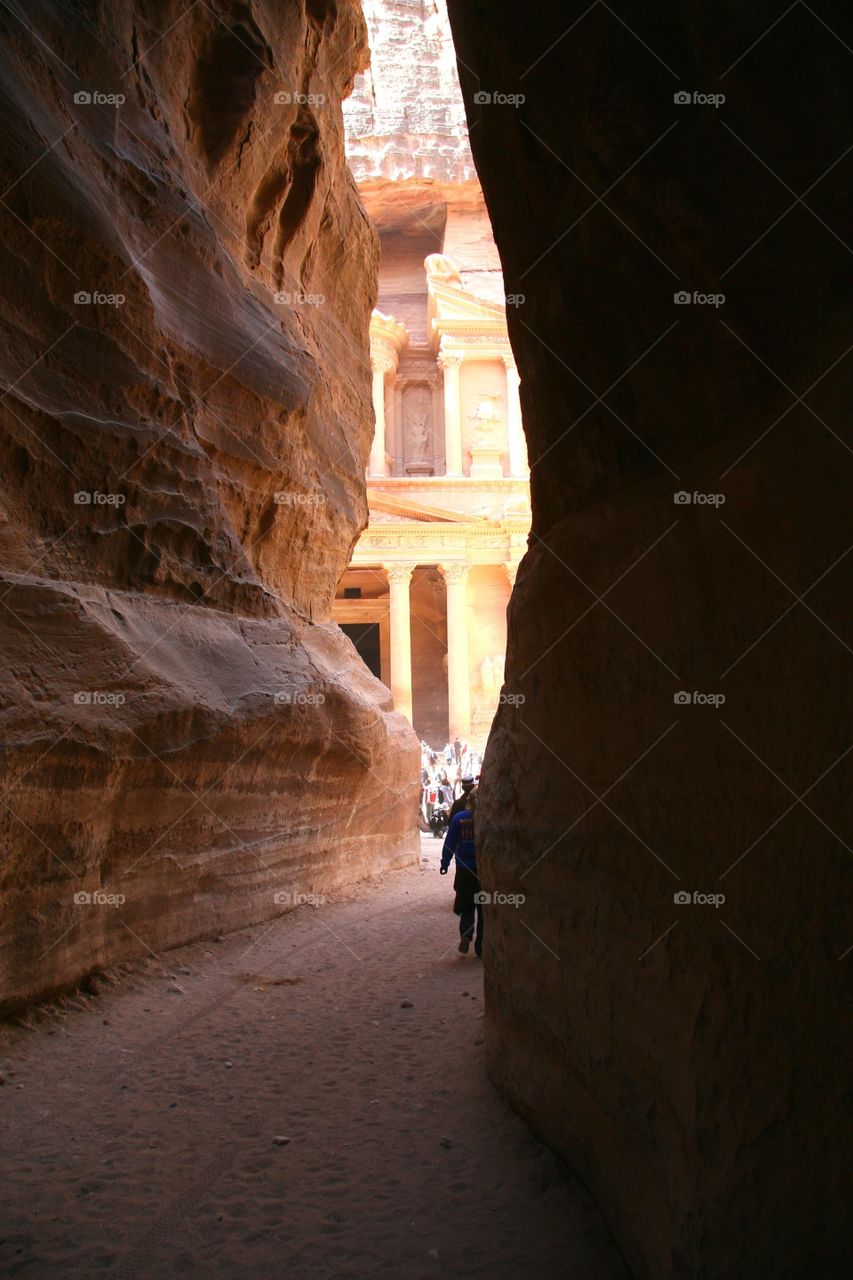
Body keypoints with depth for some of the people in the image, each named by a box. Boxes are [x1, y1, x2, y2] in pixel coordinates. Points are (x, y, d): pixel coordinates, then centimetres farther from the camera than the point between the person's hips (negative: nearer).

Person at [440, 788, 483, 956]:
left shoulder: (459, 818, -5)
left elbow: (450, 843, -1)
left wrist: (445, 863, 9)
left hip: (464, 870, 1)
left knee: (466, 906, 15)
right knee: (484, 907, 12)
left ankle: (465, 935, -9)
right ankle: (480, 946, 14)